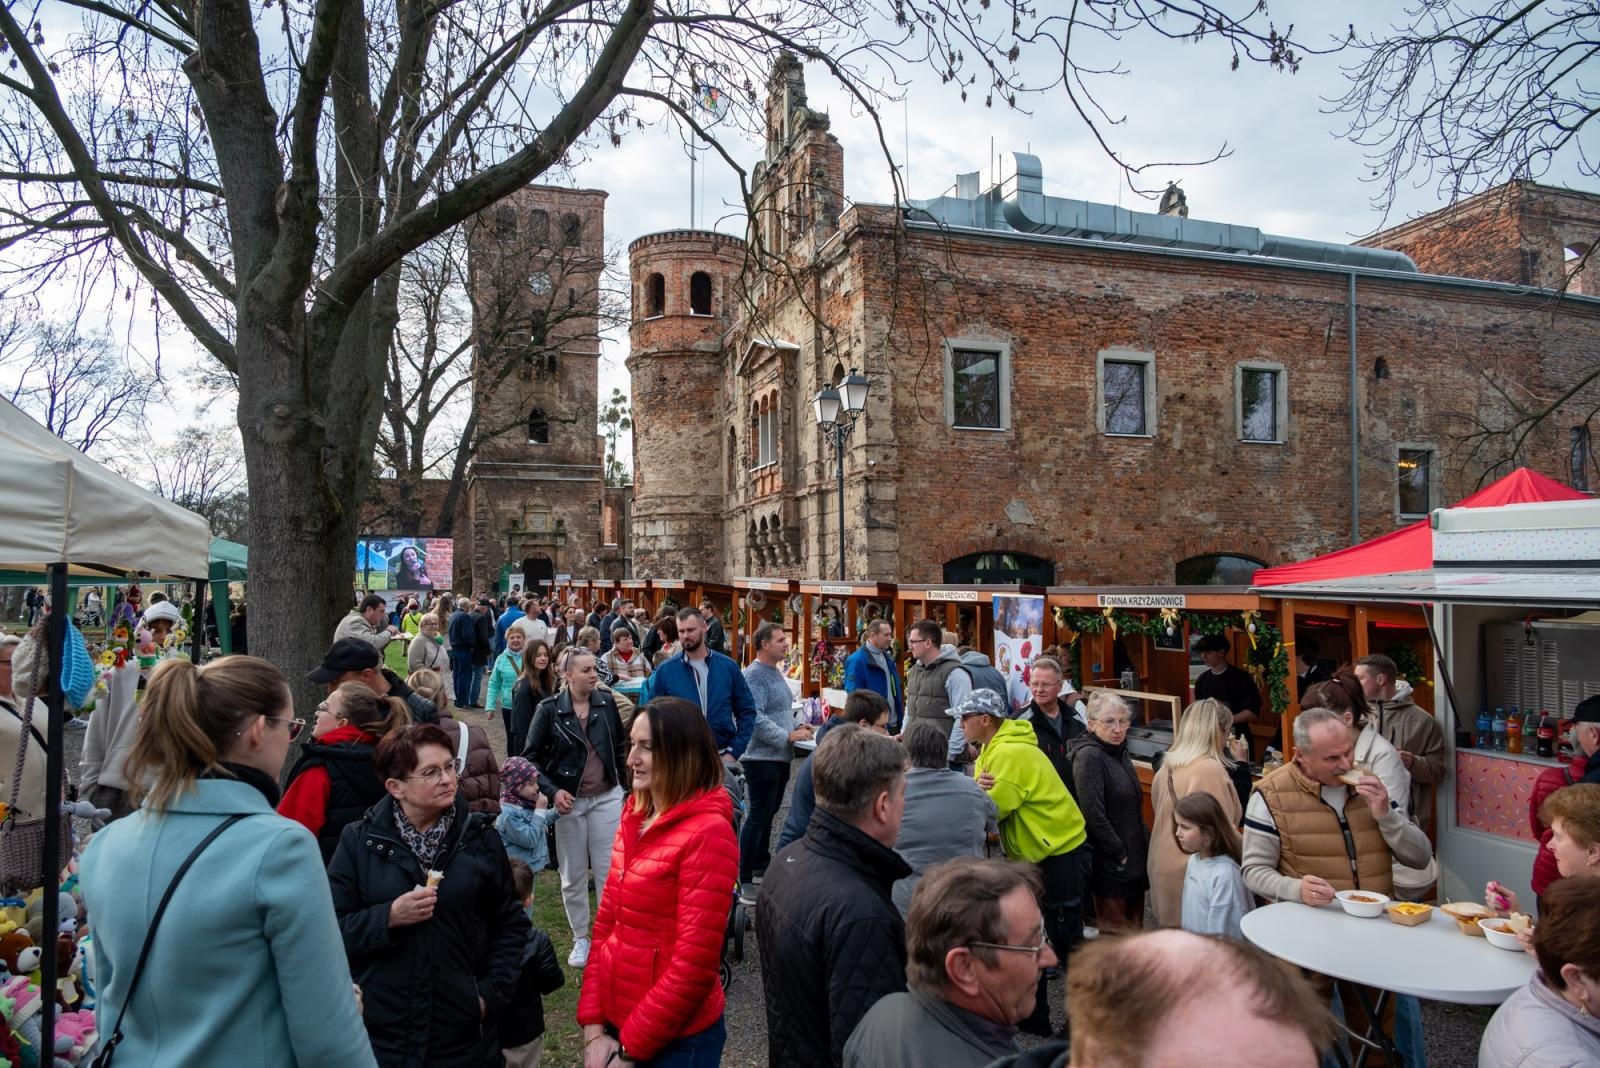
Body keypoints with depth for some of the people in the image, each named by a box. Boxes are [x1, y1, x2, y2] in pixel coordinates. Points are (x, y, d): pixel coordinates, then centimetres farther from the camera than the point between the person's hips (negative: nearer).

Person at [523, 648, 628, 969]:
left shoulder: (607, 703, -4)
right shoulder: (549, 709, -10)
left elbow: (621, 743, 11)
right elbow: (531, 756, -5)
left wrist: (621, 776, 3)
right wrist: (552, 791, -15)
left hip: (607, 797, 1)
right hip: (568, 800, -1)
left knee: (608, 869, 4)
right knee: (573, 874, 11)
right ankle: (580, 938, 27)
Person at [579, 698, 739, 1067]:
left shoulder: (707, 833, -21)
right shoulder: (635, 818, 4)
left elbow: (694, 964, -20)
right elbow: (606, 924, 7)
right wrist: (593, 1025, -1)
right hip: (617, 1022, 7)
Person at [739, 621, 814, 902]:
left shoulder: (776, 672, 14)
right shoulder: (754, 675, -16)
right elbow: (756, 719, -24)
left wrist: (796, 728, 8)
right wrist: (788, 736, -22)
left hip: (780, 757, 9)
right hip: (761, 757, -9)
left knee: (768, 813, 18)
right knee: (757, 816, -5)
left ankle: (761, 863, 32)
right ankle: (744, 879, 1)